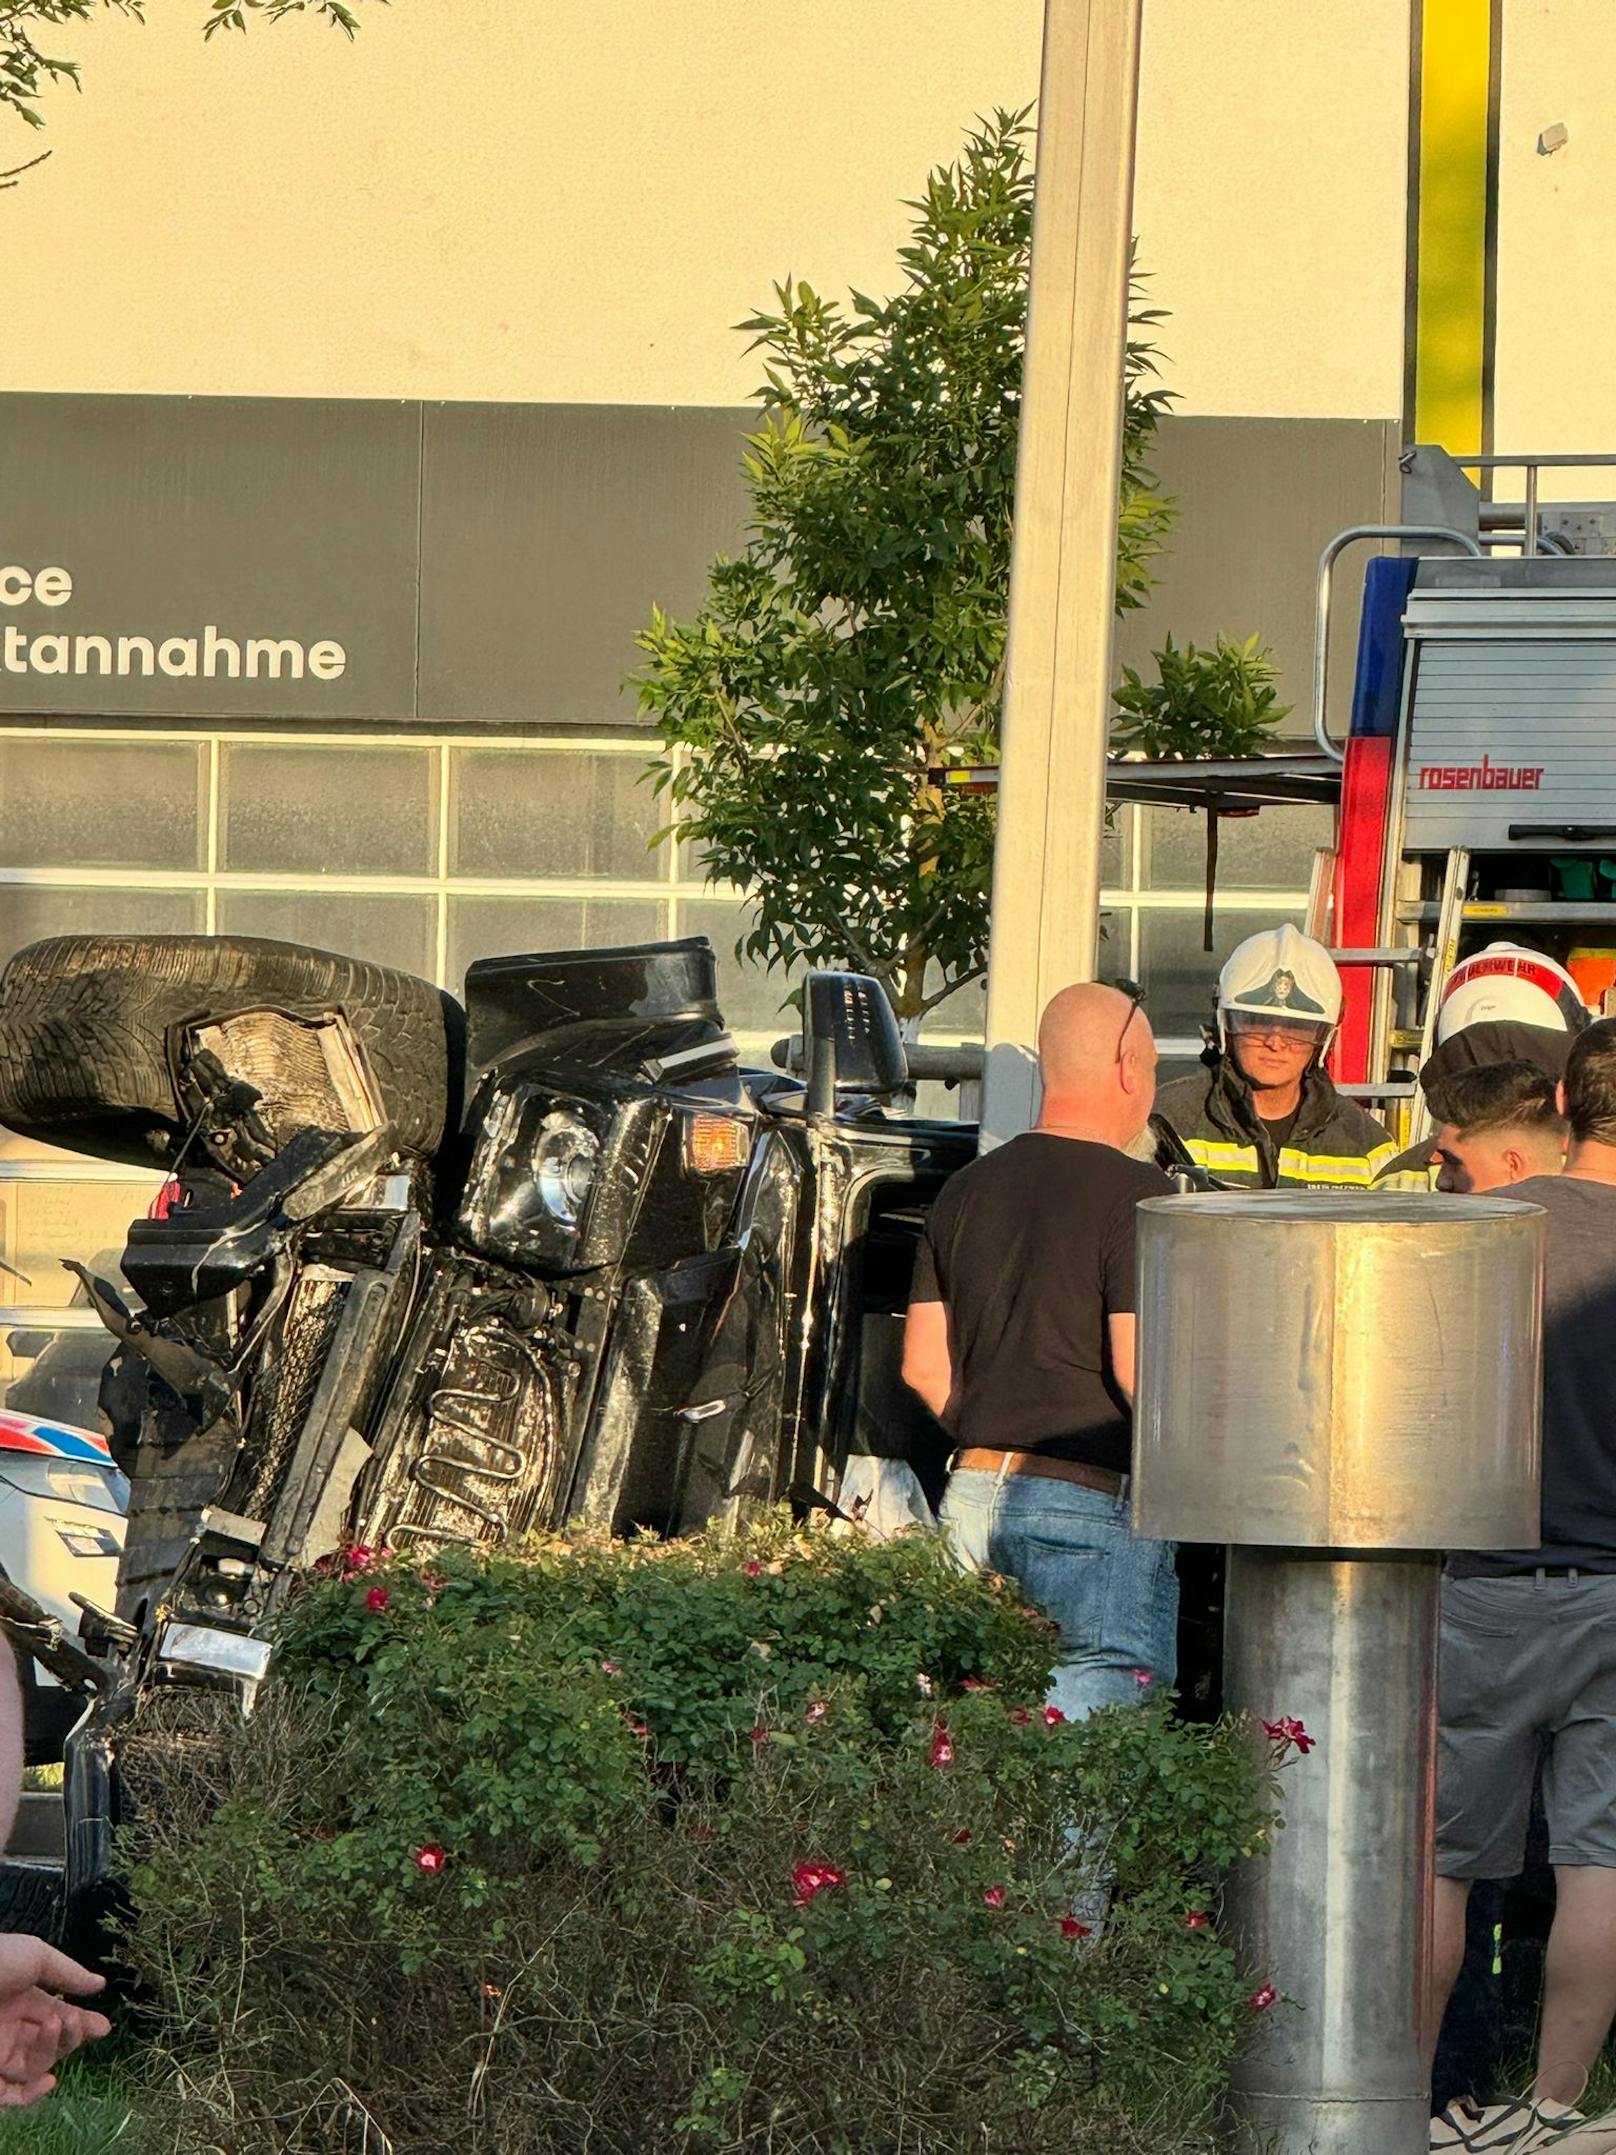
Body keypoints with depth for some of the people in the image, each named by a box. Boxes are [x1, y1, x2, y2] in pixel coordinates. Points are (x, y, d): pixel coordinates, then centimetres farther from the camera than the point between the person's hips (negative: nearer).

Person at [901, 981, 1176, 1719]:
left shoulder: (967, 1189, 14)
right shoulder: (1132, 1195, -9)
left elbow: (924, 1366, 16)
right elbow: (1140, 1372, -15)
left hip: (973, 1493, 7)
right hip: (1090, 1501, -7)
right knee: (1114, 1687, -8)